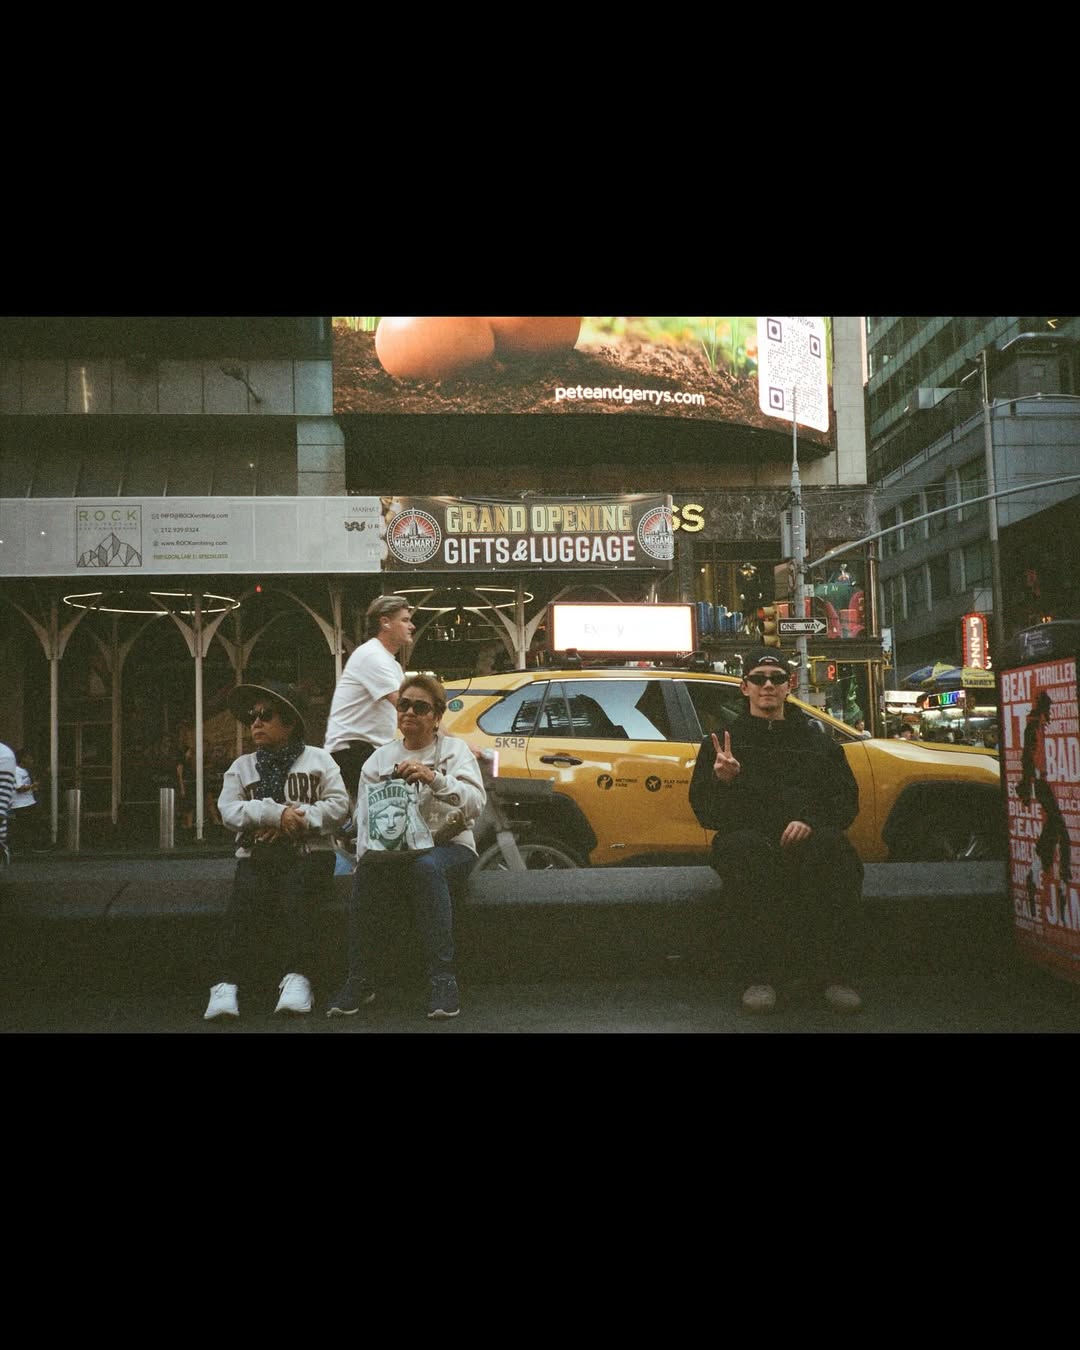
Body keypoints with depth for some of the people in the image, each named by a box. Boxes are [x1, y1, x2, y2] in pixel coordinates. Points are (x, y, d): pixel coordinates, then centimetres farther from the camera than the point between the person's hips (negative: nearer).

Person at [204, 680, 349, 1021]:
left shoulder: (318, 759, 14)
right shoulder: (241, 767, 20)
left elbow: (339, 805, 2)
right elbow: (229, 810, 3)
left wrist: (297, 819, -13)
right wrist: (276, 813, -12)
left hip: (309, 852, -1)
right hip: (257, 855, 2)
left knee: (296, 895, -32)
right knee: (246, 898, -28)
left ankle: (296, 977, -37)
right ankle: (227, 984, -34)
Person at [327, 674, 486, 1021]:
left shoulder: (454, 750, 5)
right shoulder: (380, 759, 14)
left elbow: (476, 803, -12)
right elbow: (365, 816, 5)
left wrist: (434, 778, -28)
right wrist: (369, 851, -16)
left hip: (448, 846, -2)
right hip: (394, 853, 2)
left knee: (426, 866, -38)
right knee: (365, 872, -31)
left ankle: (444, 981, -35)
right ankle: (358, 981, -21)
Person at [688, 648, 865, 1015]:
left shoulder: (816, 742, 23)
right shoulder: (722, 742, 18)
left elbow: (846, 799, 13)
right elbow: (705, 811, 9)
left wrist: (812, 822, -10)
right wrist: (722, 780, -15)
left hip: (806, 839, 1)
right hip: (748, 837, -1)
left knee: (832, 846, -35)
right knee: (748, 849, -39)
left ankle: (832, 972, -26)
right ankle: (765, 973, -29)